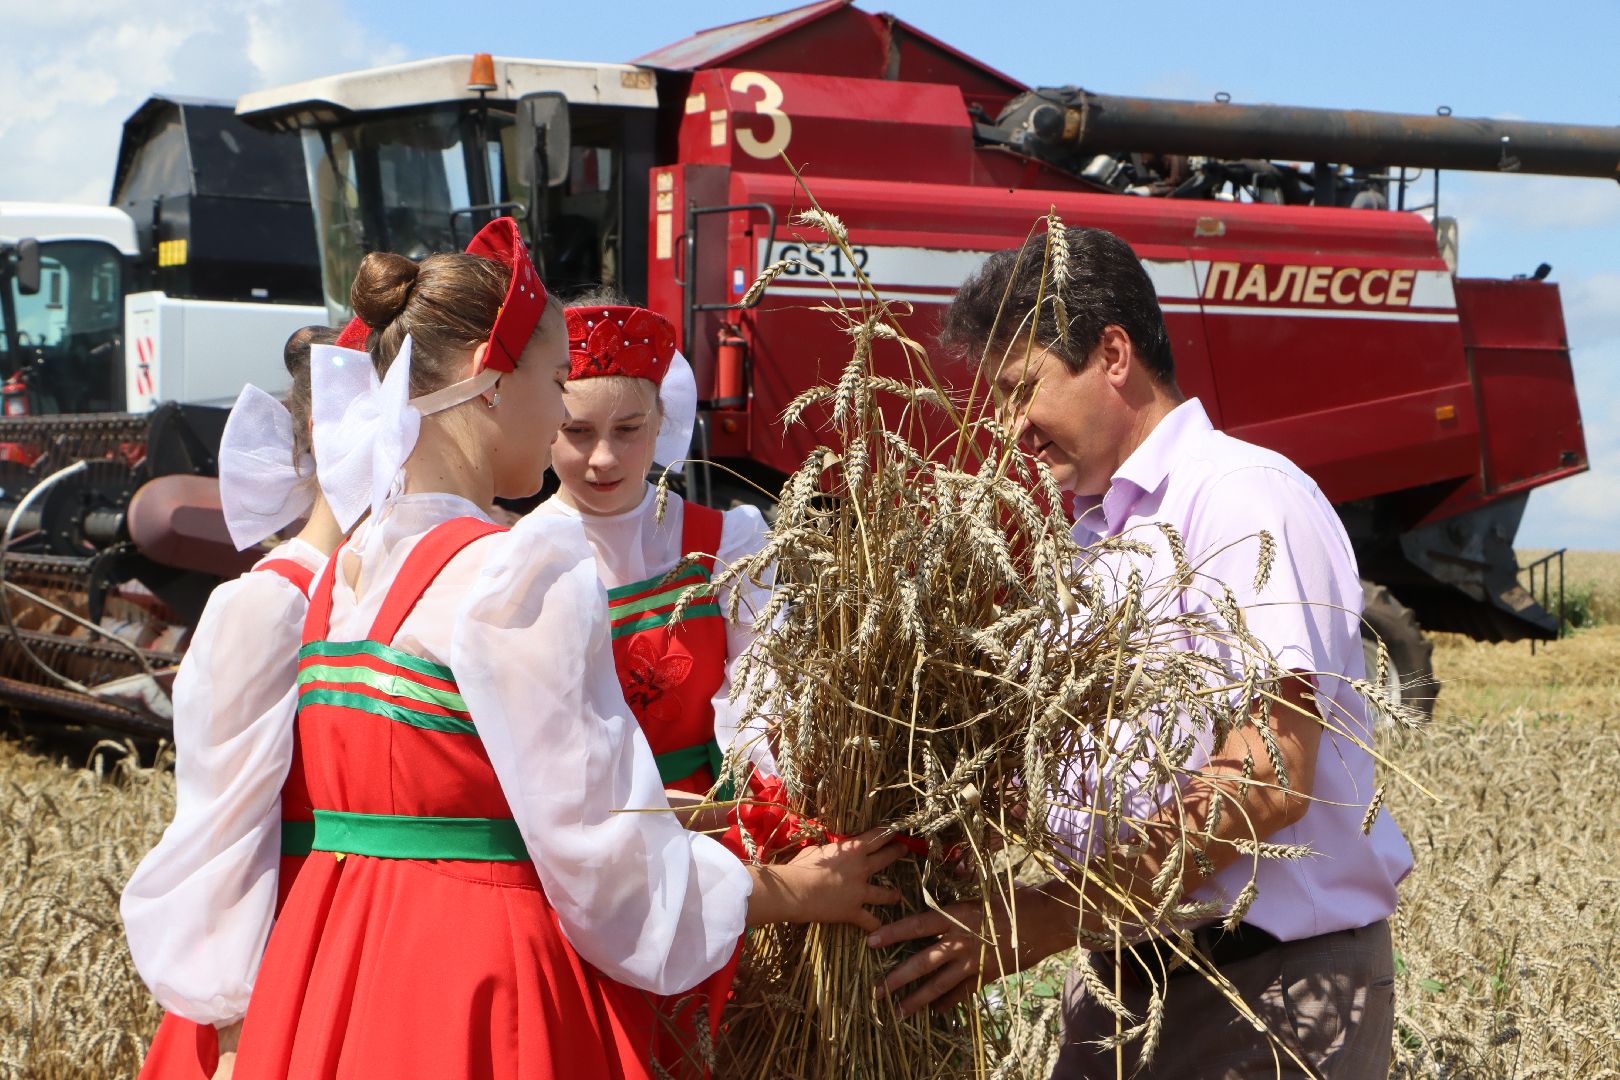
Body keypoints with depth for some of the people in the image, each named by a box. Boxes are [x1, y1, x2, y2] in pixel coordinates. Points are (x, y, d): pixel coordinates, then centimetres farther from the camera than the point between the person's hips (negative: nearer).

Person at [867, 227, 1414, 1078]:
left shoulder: (1246, 498, -13)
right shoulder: (1090, 535, 13)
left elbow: (1269, 780, -22)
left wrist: (1048, 918, -24)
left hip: (1273, 984, -7)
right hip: (1124, 977, 7)